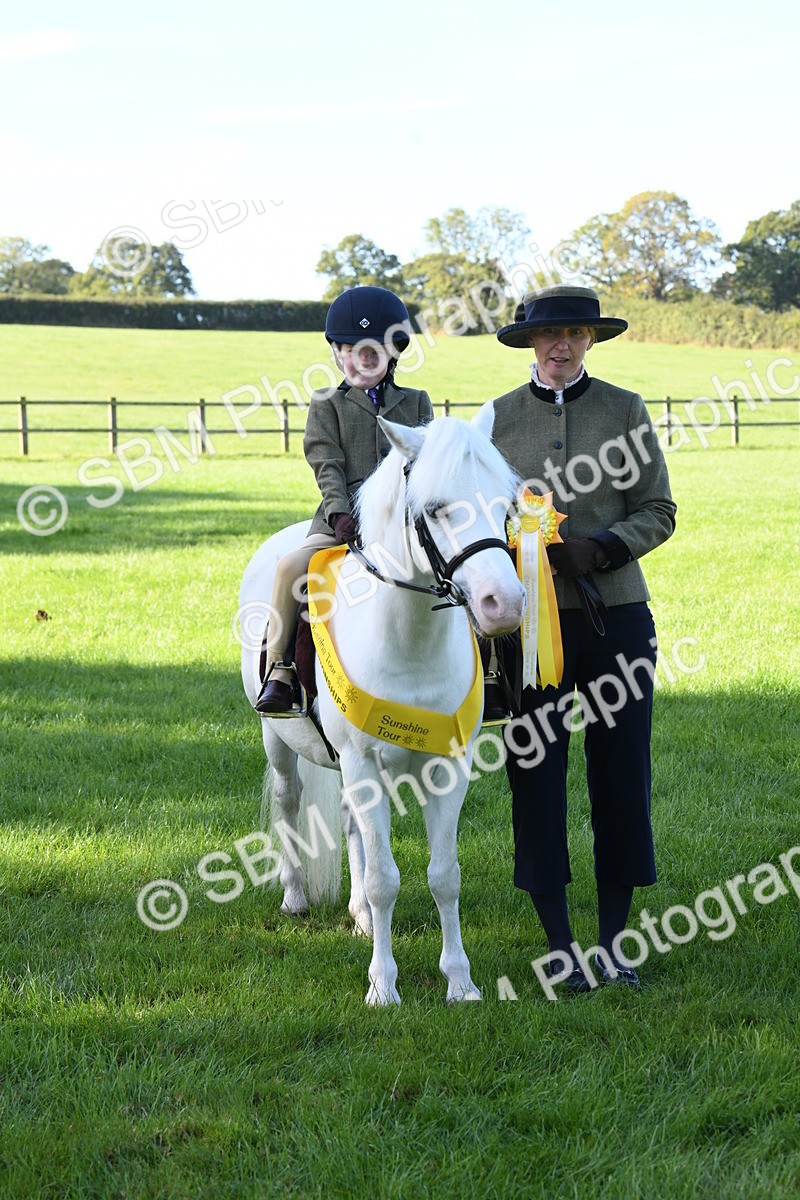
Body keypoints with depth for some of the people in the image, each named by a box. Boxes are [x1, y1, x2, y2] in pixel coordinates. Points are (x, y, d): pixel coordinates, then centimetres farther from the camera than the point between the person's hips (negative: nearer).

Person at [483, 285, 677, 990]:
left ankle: (613, 943, 15)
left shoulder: (625, 410, 3)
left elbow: (658, 513, 2)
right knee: (535, 773, 2)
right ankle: (559, 944, 13)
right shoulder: (497, 418, 6)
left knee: (622, 772, 3)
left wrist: (600, 547, -16)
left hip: (616, 613, 0)